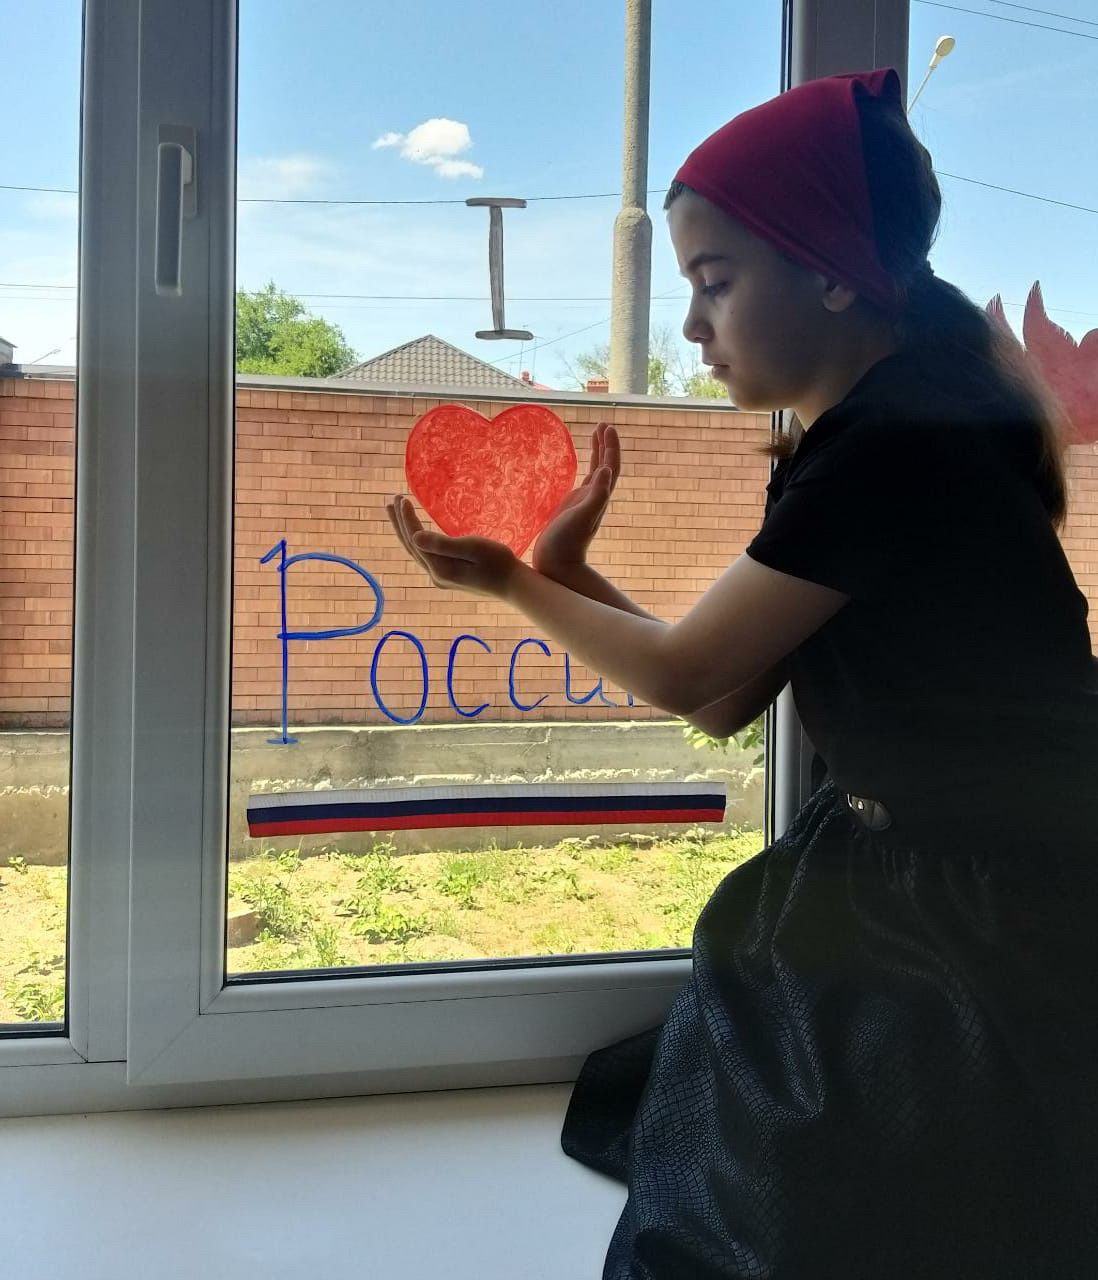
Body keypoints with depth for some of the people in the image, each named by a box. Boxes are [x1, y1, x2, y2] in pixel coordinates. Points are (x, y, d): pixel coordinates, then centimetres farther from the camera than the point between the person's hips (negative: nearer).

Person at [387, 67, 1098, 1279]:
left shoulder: (903, 444, -25)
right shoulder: (853, 440, 5)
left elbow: (684, 672, -17)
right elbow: (726, 705, 6)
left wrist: (510, 581, -3)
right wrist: (568, 572, 3)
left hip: (985, 934, -9)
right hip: (896, 885, 9)